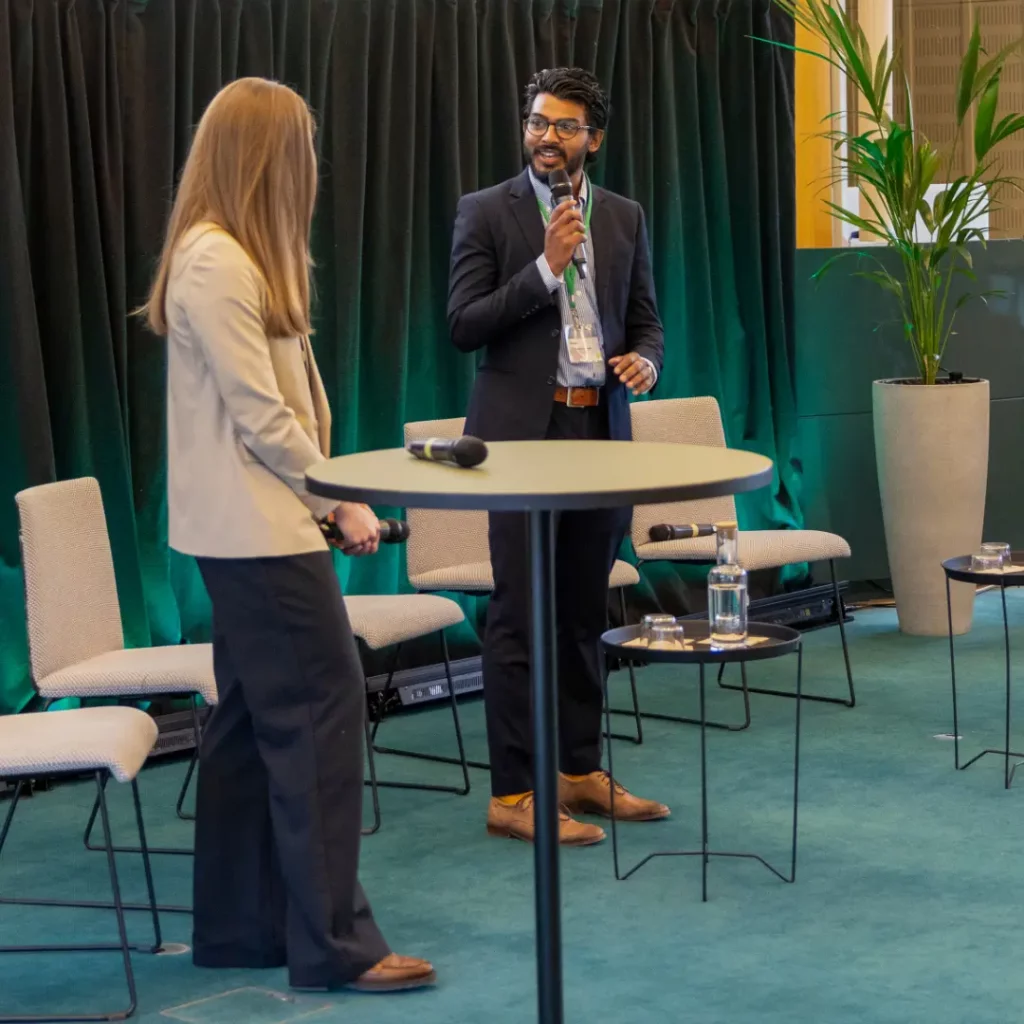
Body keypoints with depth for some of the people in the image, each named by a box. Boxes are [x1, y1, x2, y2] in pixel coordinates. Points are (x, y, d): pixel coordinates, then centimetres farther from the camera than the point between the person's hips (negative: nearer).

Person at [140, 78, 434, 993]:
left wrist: (326, 497, 7)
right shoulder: (214, 263, -17)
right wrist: (340, 502, -11)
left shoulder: (239, 256, 14)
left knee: (255, 718, 13)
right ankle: (334, 942, -4)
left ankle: (239, 925, 20)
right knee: (322, 708, -9)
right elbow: (261, 417, -19)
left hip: (253, 528, 10)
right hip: (257, 529, -10)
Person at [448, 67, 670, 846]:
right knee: (521, 616, -4)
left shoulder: (623, 219, 11)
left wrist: (644, 359, -7)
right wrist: (546, 266, -16)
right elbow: (465, 325, -9)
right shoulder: (487, 213, -2)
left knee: (585, 613, 12)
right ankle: (512, 795, 0)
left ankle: (581, 772, 22)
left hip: (600, 430, 5)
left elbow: (647, 320, 15)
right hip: (524, 431, -4)